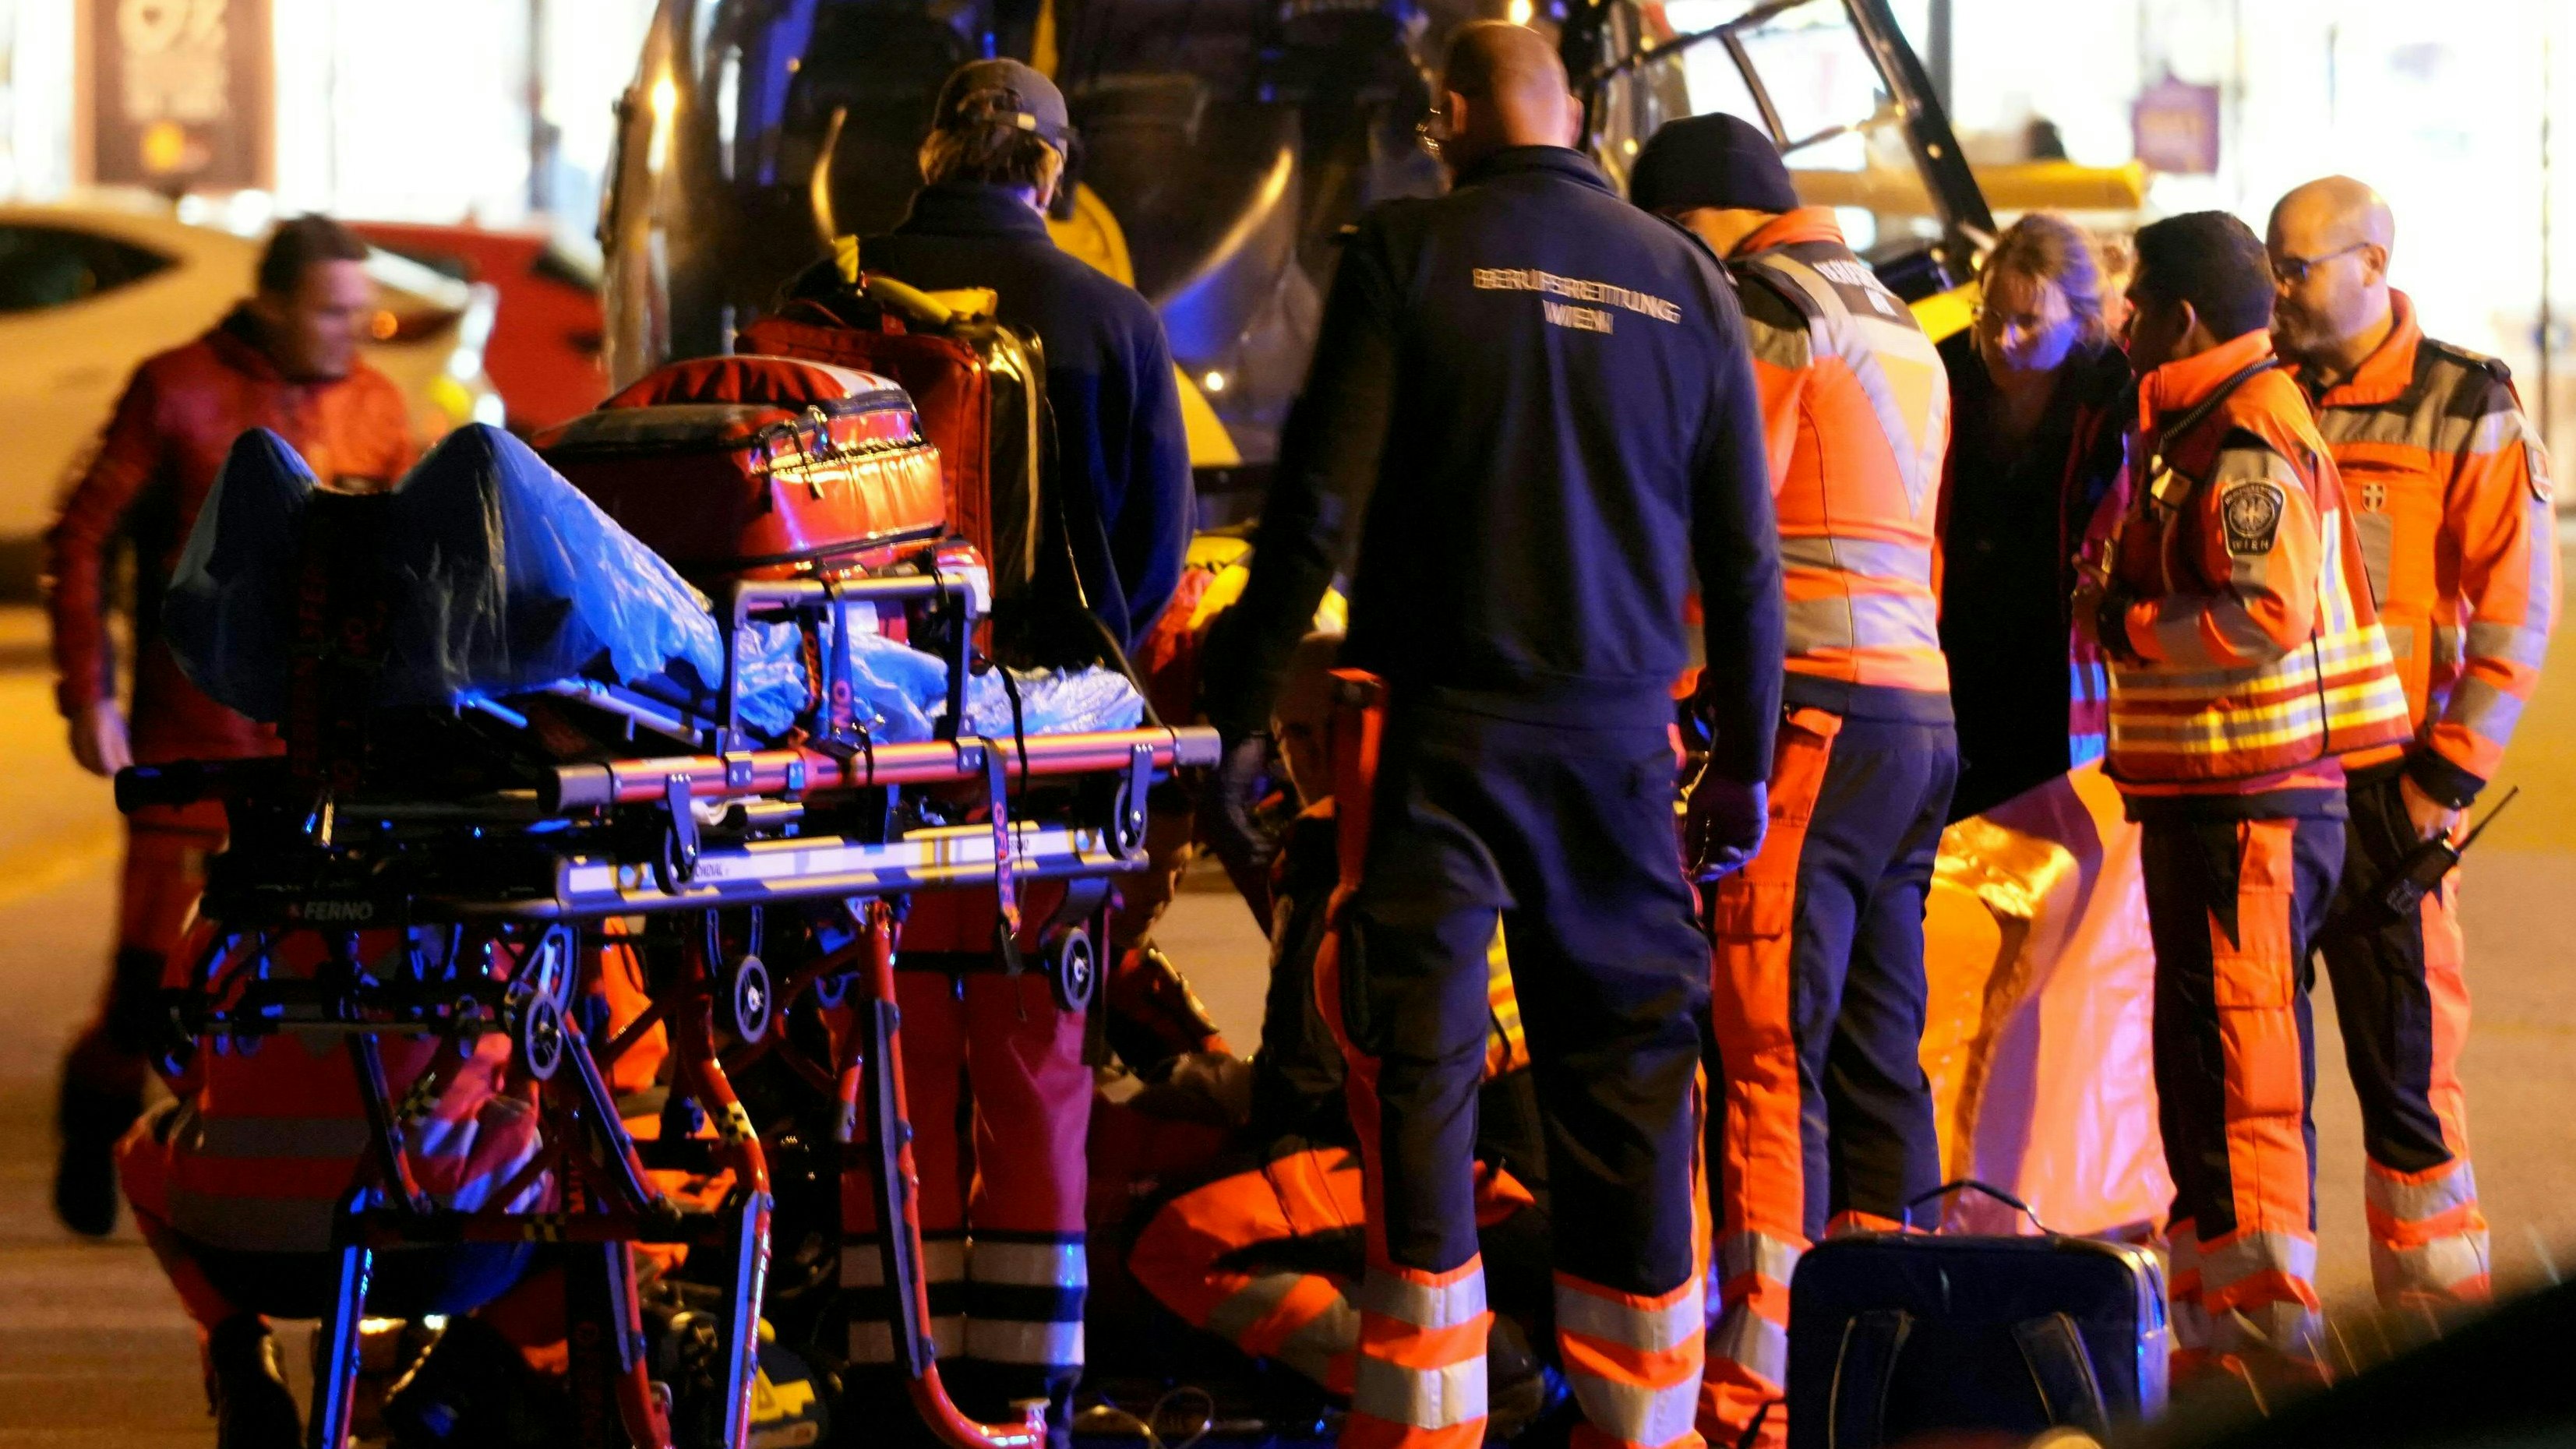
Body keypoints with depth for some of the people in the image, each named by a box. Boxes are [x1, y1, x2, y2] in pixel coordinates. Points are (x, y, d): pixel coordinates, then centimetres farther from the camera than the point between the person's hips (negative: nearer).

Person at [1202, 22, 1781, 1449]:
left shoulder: (1412, 252, -3)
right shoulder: (1682, 278, 7)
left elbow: (1317, 503, -7)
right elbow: (1743, 553, 10)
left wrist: (1242, 709, -1)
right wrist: (1743, 756, 19)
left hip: (1441, 730, -3)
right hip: (1620, 737, 3)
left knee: (1415, 1073, 0)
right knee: (1628, 1079, 8)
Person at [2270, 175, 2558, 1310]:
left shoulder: (2463, 411, -2)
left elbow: (2516, 608, -5)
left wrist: (2450, 774, -10)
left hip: (2381, 781, -5)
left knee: (2401, 1057, -4)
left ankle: (2435, 1315, 2)